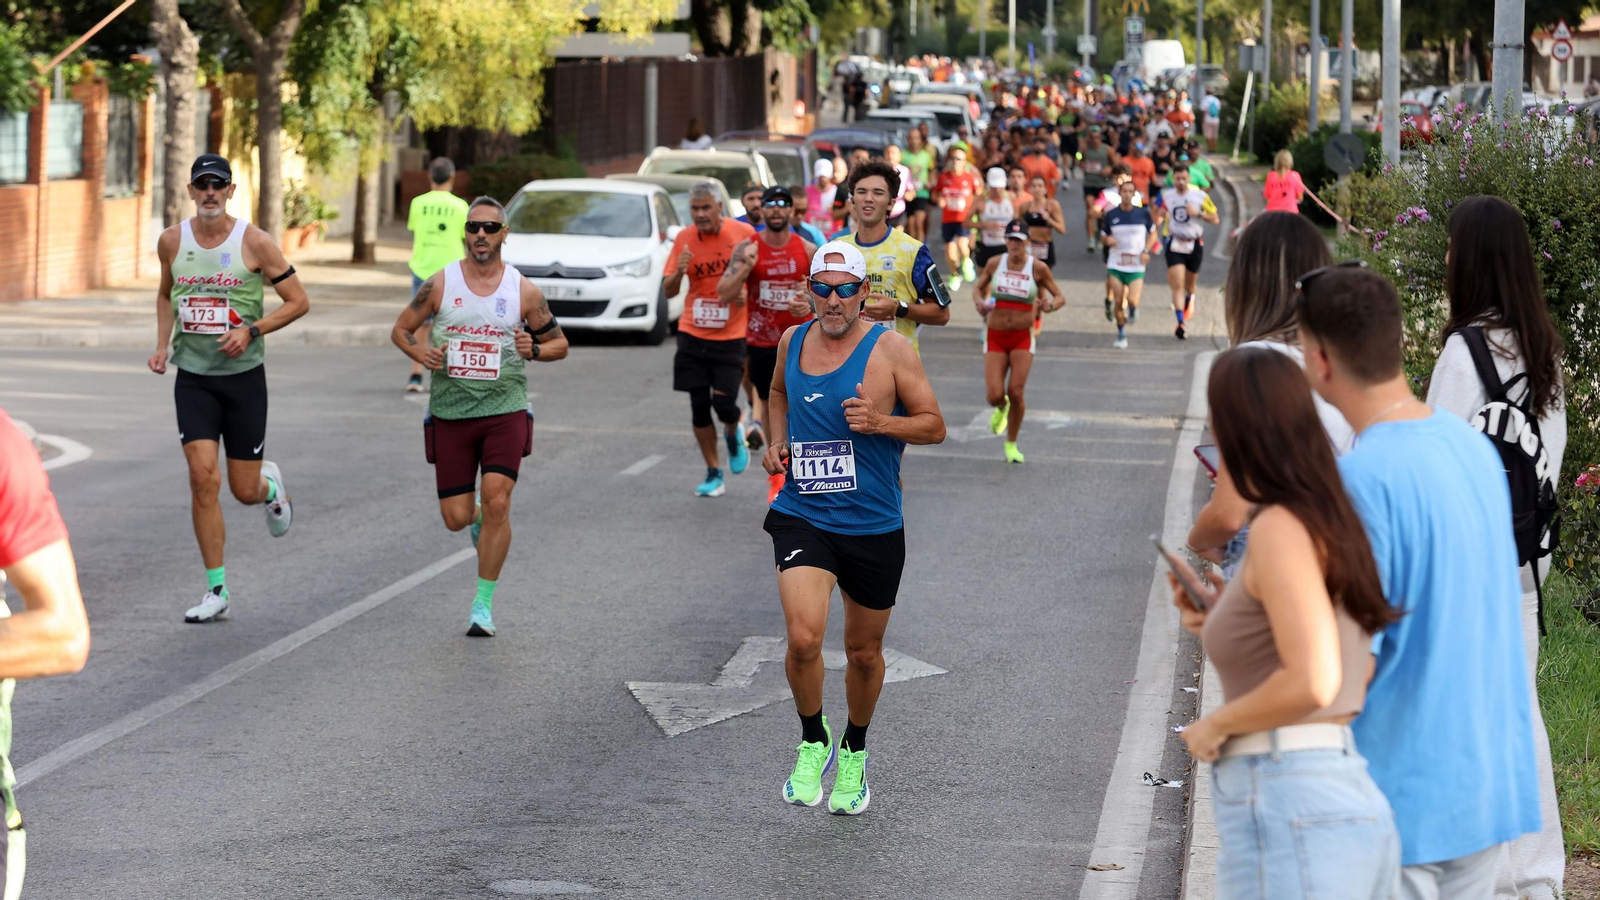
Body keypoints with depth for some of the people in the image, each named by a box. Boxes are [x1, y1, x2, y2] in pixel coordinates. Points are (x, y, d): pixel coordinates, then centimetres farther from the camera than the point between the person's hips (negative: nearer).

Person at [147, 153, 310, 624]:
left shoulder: (254, 242, -9)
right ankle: (216, 592, -3)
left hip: (243, 376, -2)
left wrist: (251, 330, -16)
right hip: (192, 377, 2)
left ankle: (271, 487, 42)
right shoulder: (171, 241, 2)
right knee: (203, 478, -12)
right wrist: (162, 344, 7)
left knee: (245, 490, 2)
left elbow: (298, 300, -3)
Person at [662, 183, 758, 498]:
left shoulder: (744, 234, -8)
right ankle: (713, 474, 17)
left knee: (724, 402, -11)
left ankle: (733, 434, 25)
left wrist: (747, 294, -14)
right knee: (699, 406, 4)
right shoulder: (684, 239, 0)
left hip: (730, 336, -3)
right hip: (692, 335, 3)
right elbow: (668, 291, 2)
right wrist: (678, 272, -19)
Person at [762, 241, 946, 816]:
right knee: (803, 638, -20)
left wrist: (879, 422, -21)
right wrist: (777, 441, 9)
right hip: (802, 517, 1)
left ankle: (854, 753, 39)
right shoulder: (793, 341, 5)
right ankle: (812, 742, 5)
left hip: (873, 526, -1)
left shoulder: (889, 348, -7)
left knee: (864, 653, 12)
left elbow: (934, 425, -4)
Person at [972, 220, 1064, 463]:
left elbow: (1060, 297, 2)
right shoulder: (995, 263, -1)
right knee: (995, 396, -8)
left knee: (1016, 392, -9)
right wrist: (979, 302, -8)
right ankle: (1001, 409, 33)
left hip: (1022, 337, -1)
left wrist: (1049, 305, -21)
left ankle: (1012, 445, 12)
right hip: (995, 336, 1)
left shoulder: (1038, 267, -5)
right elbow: (978, 287, 15)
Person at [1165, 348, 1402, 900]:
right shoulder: (1334, 525, 17)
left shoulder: (1281, 527, -10)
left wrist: (1215, 724, -6)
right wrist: (1223, 622, 20)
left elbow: (1312, 684, -21)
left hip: (1287, 816, -9)